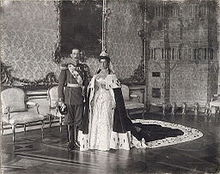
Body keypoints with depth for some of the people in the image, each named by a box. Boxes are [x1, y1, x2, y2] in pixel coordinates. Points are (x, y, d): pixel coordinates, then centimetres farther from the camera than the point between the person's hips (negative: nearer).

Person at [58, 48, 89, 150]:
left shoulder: (83, 68, 10)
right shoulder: (66, 67, -1)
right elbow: (60, 84, -3)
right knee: (69, 120, 4)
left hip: (80, 97, 3)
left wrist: (86, 96, 8)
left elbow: (86, 83, 15)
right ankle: (70, 142, 14)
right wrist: (60, 99, -8)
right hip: (69, 95, -3)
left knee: (78, 120, 7)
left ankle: (76, 141, 18)